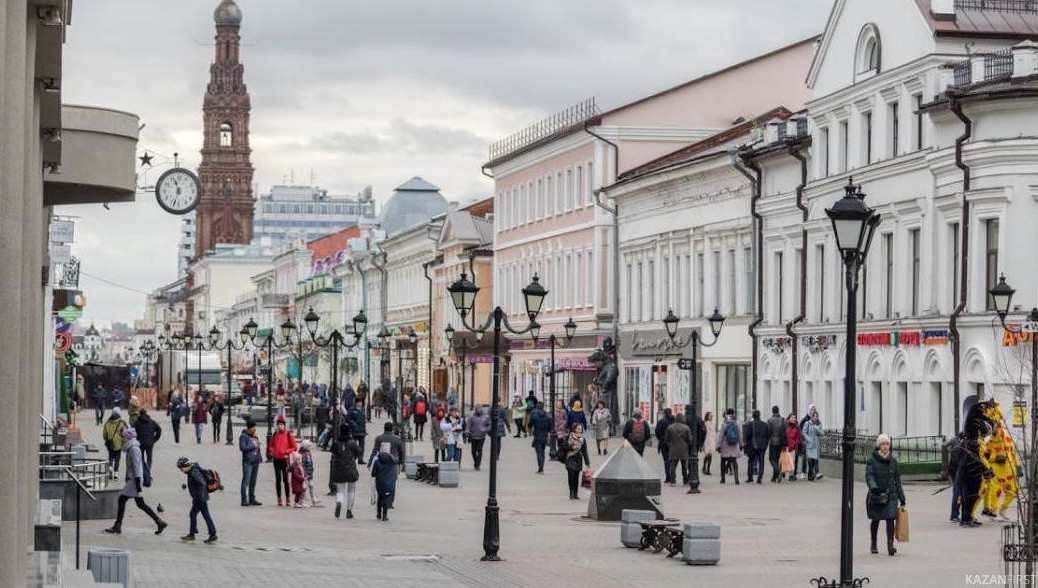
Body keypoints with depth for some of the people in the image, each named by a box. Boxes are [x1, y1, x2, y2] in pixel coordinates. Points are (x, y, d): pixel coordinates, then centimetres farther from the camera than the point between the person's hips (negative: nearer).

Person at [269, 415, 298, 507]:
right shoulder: (274, 435, 10)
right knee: (278, 480, 6)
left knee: (285, 480, -6)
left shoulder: (289, 434, -1)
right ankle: (279, 499, 11)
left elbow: (294, 447, 0)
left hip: (285, 459, -4)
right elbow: (271, 446, 19)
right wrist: (272, 452, 0)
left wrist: (287, 452, -12)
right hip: (276, 459, 4)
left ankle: (288, 499, -2)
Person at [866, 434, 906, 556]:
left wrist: (902, 498, 11)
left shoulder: (893, 461, 9)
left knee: (890, 519, -13)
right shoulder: (872, 460, -1)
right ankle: (873, 545, 27)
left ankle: (890, 545, -19)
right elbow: (869, 476, -12)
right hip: (876, 495, -1)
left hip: (891, 495, 1)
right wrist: (873, 487, -32)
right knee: (876, 520, 9)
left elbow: (897, 480, 12)